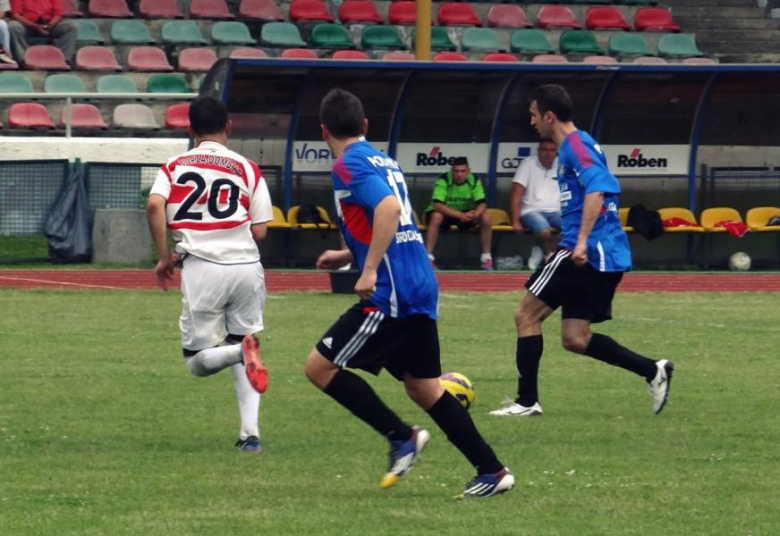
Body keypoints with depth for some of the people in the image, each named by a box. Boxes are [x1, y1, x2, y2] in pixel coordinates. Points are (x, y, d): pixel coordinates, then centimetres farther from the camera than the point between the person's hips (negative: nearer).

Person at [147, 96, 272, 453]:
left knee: (197, 362, 6)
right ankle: (250, 433, -1)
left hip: (202, 268, -1)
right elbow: (259, 232, 6)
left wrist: (165, 258, 0)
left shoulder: (174, 166, 10)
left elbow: (155, 206, -8)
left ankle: (241, 351, -27)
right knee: (242, 350, 15)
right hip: (246, 266, 1)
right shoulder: (247, 169, 10)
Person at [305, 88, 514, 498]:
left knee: (319, 367, -3)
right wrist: (349, 255, 36)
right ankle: (492, 471, 13)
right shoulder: (384, 162, 18)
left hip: (391, 293, -9)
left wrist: (370, 269, -26)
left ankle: (402, 437, -5)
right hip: (420, 286, 9)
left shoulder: (349, 166, -9)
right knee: (423, 388, 15)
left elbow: (389, 207, -26)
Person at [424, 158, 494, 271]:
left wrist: (474, 214, -42)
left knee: (486, 217, -20)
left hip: (465, 214, 4)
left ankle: (486, 258, -9)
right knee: (436, 217, -37)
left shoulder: (474, 181, -13)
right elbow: (437, 205, -34)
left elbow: (482, 204, -17)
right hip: (445, 213, -4)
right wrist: (460, 215, -45)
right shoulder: (443, 180, -24)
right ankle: (428, 257, -32)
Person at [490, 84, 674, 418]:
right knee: (575, 339, 9)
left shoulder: (575, 144, -9)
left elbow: (596, 190, -23)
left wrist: (582, 241, -31)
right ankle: (653, 371, 4)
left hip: (586, 252, -10)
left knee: (527, 314, -3)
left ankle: (527, 401, -4)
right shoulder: (575, 145, 21)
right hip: (608, 257, 10)